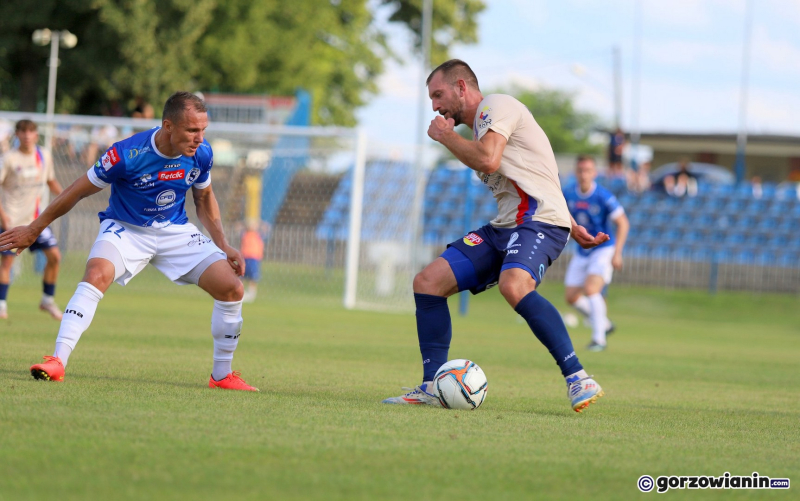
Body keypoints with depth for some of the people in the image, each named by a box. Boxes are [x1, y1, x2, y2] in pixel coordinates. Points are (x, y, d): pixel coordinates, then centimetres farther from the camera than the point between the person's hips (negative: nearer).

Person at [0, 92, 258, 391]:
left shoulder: (202, 154, -12)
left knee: (232, 288, -10)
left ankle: (222, 375, 8)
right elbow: (78, 192, -13)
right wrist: (33, 230, -5)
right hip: (125, 229, -4)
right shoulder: (127, 154, -26)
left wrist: (222, 246, 6)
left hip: (176, 231, 4)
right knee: (96, 275, -34)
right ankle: (57, 363, -33)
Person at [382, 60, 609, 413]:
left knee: (513, 285, -37)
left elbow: (488, 159, -21)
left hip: (539, 222, -10)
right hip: (504, 226, 10)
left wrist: (445, 136, -3)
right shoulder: (482, 124, 28)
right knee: (428, 282, 0)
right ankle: (431, 387, 2)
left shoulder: (496, 105, -3)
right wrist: (574, 229, 27)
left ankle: (577, 378, -34)